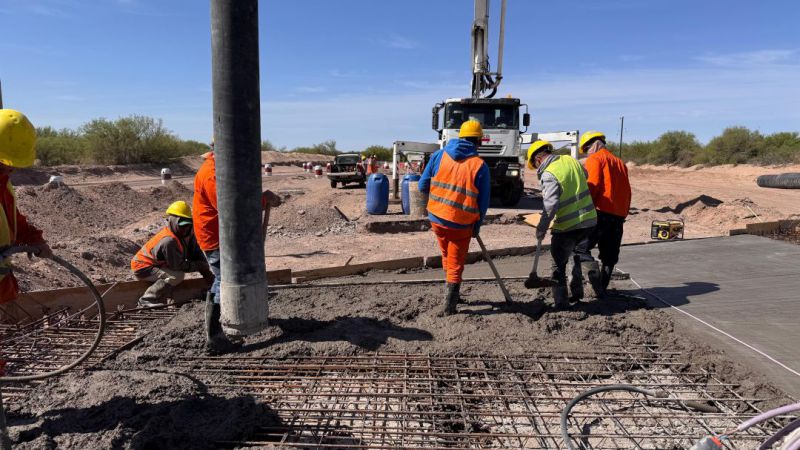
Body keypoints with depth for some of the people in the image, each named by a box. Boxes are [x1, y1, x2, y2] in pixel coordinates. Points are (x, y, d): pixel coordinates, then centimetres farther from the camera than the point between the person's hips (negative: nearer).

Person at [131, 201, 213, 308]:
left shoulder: (187, 235, -4)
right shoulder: (169, 240, -30)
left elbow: (197, 254, 0)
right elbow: (178, 266, -24)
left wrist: (206, 272, -11)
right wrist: (200, 265, -19)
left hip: (157, 264, 10)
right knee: (177, 276, -26)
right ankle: (147, 301, -17)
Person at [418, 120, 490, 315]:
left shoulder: (439, 155, 0)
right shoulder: (480, 166, -7)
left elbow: (423, 185, 0)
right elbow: (483, 202, -4)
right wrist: (477, 226, 9)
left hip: (437, 217, 3)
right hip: (462, 223, -3)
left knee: (447, 256, 25)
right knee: (456, 264, 12)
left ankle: (453, 296, 38)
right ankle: (449, 306, 14)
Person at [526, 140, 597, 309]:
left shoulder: (548, 175, -18)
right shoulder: (571, 160, 3)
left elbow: (550, 206, -25)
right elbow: (585, 176, 19)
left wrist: (541, 229, -16)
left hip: (567, 226, -7)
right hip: (589, 220, 8)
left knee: (559, 265, 6)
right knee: (576, 255, 27)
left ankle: (561, 302, 9)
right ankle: (577, 291, 35)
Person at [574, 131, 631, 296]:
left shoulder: (595, 159, 1)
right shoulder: (620, 163, 23)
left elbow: (592, 185, -13)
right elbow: (627, 191, 21)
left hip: (601, 211, -7)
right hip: (619, 214, 7)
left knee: (581, 245, -6)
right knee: (610, 255, 12)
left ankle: (592, 267, -26)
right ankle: (602, 288, 16)